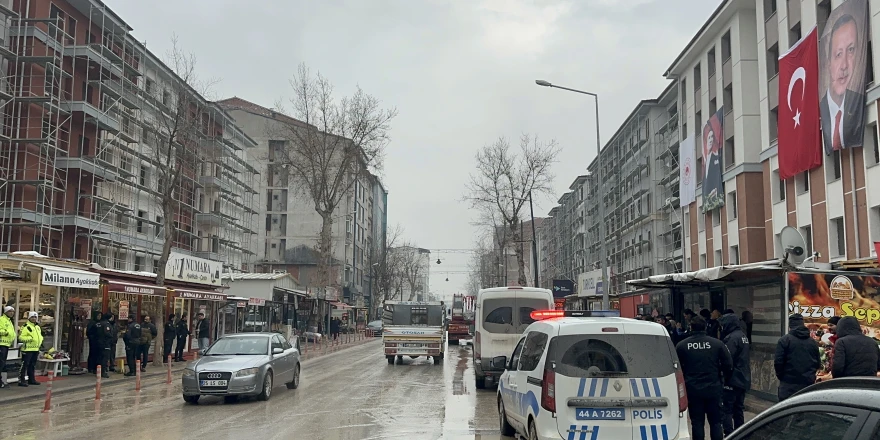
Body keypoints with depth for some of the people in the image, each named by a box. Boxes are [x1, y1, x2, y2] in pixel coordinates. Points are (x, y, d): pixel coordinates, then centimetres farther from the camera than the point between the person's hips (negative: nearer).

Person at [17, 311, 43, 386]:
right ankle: (21, 380, -8)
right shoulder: (25, 327, -10)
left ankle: (31, 379, 24)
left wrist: (40, 341, 12)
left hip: (36, 349, 8)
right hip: (27, 349, -8)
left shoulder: (38, 327, 17)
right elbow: (21, 337, -16)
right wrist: (29, 338, -24)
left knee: (32, 365, 16)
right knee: (24, 365, -9)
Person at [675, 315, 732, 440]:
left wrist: (683, 383, 13)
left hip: (692, 390, 0)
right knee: (715, 422, 11)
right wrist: (725, 381, 11)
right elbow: (728, 365, -4)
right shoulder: (717, 344, -4)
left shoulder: (682, 345, -4)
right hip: (713, 389, 0)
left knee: (697, 422, 6)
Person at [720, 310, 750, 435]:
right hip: (743, 379, 10)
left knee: (725, 409, -6)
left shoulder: (732, 338, -18)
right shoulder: (743, 336, 13)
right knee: (738, 409, 16)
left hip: (733, 380, -10)